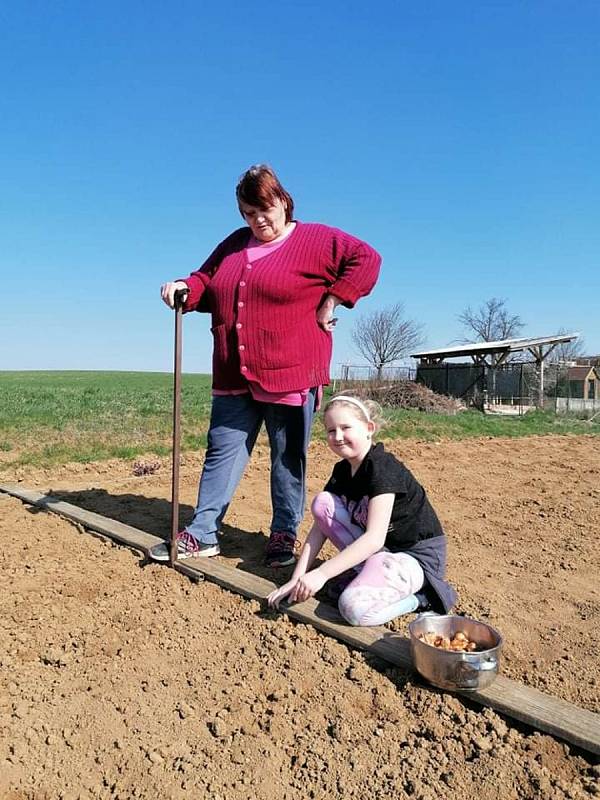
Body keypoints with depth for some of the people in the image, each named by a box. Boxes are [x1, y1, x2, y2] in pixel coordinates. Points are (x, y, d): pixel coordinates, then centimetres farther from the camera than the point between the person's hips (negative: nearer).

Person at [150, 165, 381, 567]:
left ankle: (284, 535, 19)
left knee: (288, 457, 6)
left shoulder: (315, 239, 0)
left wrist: (331, 301, -9)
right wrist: (185, 288, -1)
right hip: (235, 376, 5)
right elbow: (207, 281, 21)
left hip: (290, 374, -5)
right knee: (223, 451, 7)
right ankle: (202, 534, 15)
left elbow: (366, 259, -5)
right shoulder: (234, 244, 17)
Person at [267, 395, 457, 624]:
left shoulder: (383, 468, -23)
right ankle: (363, 570, 1)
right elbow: (319, 527, 0)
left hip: (418, 556, -8)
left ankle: (420, 594, -4)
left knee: (355, 607, -31)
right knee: (322, 502, -8)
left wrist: (320, 574, -31)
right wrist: (296, 580, -8)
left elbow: (375, 538, -30)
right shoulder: (342, 470, 2)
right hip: (378, 551, 8)